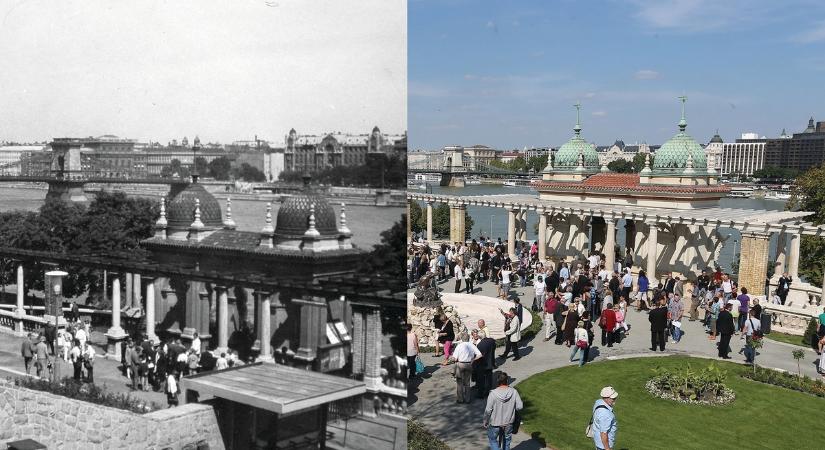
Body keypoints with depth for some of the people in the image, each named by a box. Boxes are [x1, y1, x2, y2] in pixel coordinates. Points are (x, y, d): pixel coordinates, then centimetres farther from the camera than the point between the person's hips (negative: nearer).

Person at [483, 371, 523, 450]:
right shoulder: (514, 392, -15)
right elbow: (520, 406, -10)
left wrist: (485, 421, 0)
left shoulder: (493, 393, -21)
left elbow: (488, 410, -15)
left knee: (492, 439, 19)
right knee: (506, 441, 22)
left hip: (495, 423, -2)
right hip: (508, 423, 2)